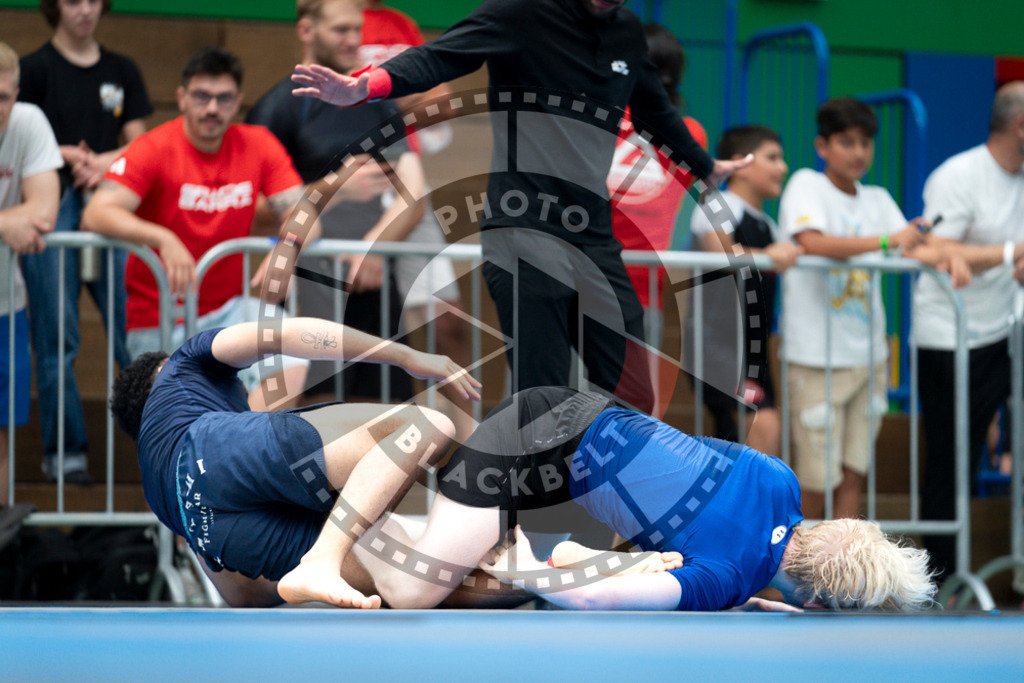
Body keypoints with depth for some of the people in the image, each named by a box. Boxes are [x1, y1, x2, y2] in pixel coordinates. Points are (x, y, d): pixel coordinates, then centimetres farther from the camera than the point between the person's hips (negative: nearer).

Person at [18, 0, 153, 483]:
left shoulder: (121, 71, 14)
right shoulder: (35, 70, 2)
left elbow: (139, 147, 11)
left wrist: (103, 161, -9)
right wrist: (68, 155, -14)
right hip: (53, 210, -3)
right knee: (56, 339, -1)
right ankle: (64, 450, 7)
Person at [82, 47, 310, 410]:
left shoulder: (258, 145, 0)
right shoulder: (155, 149, -11)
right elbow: (96, 215, -23)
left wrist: (289, 246, -28)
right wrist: (163, 238, -40)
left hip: (229, 311, 3)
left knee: (289, 369, -26)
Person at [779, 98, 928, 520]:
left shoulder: (876, 200, 13)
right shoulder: (806, 185, -6)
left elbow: (910, 245, 2)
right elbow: (812, 242, -24)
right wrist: (885, 241, -30)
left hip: (868, 355, 6)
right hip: (816, 357, -5)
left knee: (852, 475, 5)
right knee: (816, 481, -2)